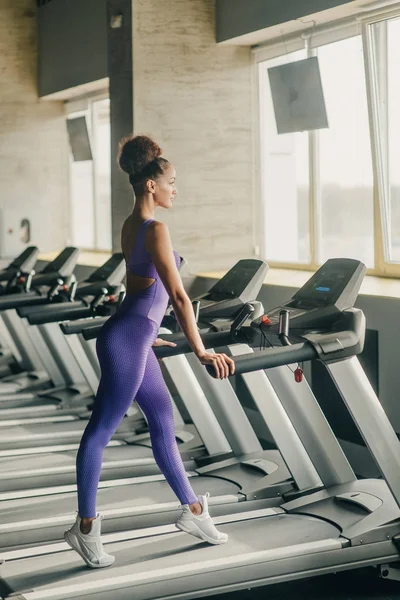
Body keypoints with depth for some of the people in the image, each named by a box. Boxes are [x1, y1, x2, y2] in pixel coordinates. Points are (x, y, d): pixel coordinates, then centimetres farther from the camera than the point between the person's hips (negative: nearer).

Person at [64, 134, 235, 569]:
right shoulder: (155, 229, -16)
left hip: (133, 338, 10)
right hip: (126, 340, -10)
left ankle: (192, 510, 24)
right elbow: (177, 295, -20)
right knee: (101, 430, -3)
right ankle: (85, 527, 6)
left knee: (163, 422, 14)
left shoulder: (131, 226, 13)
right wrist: (201, 351, -20)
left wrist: (150, 332, 33)